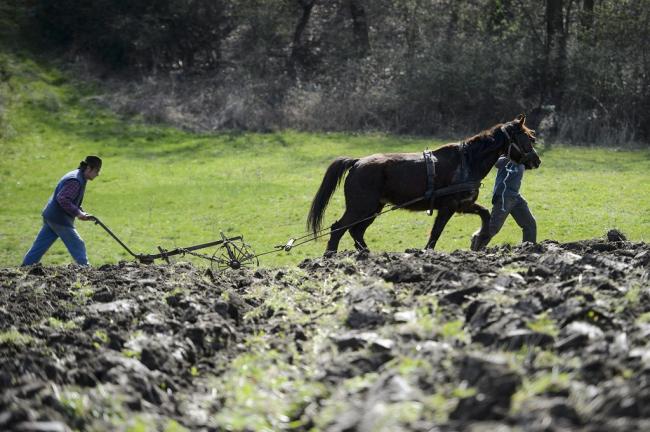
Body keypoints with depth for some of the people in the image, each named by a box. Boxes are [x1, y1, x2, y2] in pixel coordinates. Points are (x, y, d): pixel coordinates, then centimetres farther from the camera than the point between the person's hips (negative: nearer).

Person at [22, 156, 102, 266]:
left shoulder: (77, 176, 16)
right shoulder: (76, 181, -18)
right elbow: (62, 199, -26)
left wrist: (81, 213, 11)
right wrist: (78, 213, -21)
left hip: (51, 217, 10)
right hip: (59, 219, -10)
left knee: (39, 247, 9)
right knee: (78, 246, -1)